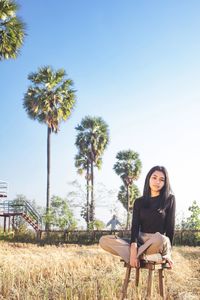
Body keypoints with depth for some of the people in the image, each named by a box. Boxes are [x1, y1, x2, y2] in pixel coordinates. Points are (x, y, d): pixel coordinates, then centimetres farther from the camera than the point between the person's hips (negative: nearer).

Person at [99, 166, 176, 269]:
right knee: (104, 241, -18)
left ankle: (139, 255, -17)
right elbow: (135, 226, -1)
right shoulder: (139, 202, 10)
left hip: (160, 242, -4)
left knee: (159, 239, -43)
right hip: (140, 241, 4)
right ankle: (144, 255, -27)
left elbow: (170, 226, -1)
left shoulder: (169, 199, 2)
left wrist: (168, 253, -10)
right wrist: (133, 249, -19)